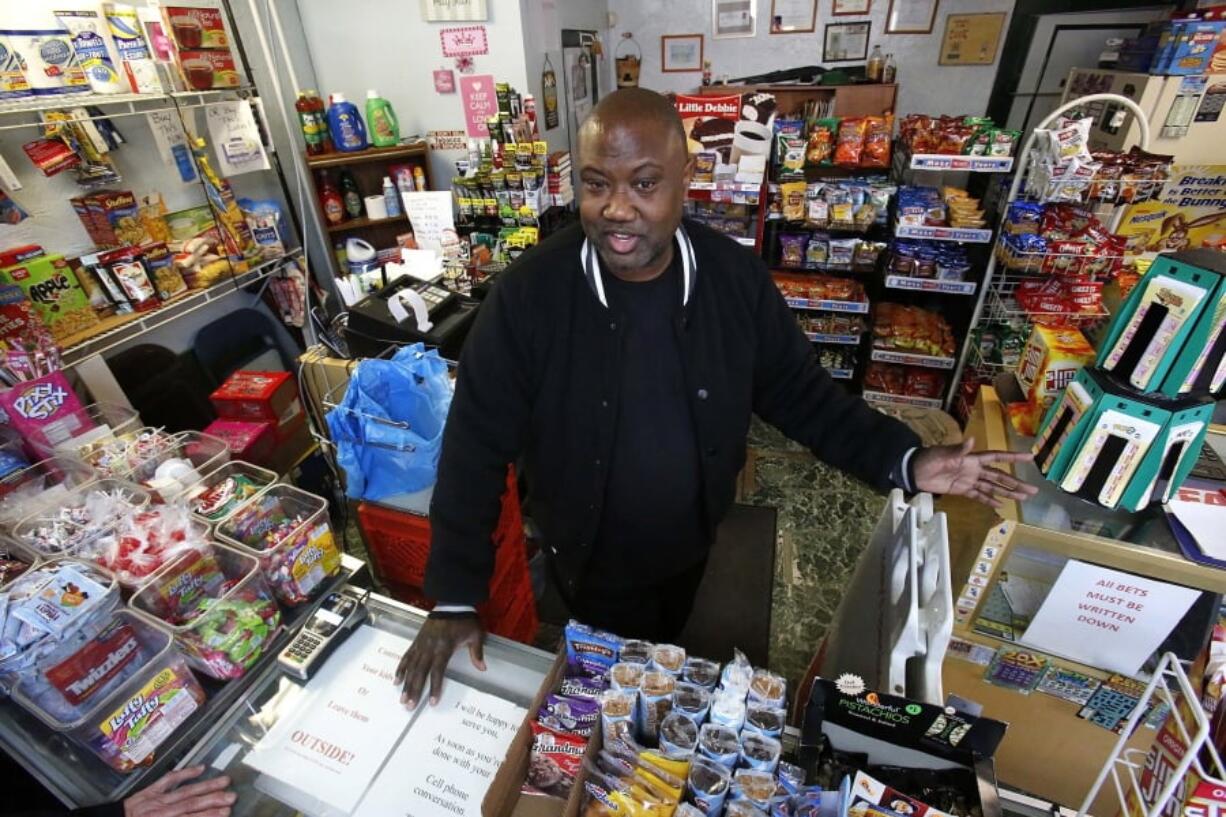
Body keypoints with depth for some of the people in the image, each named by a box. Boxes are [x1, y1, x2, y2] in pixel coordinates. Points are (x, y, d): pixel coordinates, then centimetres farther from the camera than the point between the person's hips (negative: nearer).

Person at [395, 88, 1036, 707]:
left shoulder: (736, 278, -17)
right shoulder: (526, 294, -25)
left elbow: (798, 391, -5)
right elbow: (477, 444, -19)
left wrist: (904, 462, -16)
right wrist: (455, 598, -18)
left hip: (693, 547, 3)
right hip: (588, 563, -2)